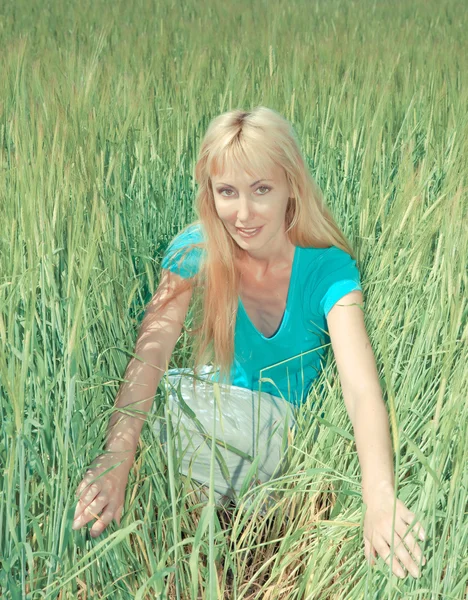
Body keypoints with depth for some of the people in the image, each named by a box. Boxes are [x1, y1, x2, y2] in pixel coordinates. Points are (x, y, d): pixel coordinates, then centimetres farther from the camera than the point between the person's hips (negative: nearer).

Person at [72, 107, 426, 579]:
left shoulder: (328, 268, -16)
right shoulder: (196, 251, -11)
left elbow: (362, 387, -29)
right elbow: (151, 351, -25)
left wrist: (380, 496, -48)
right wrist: (117, 455, -43)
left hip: (277, 421, -1)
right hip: (205, 403, 2)